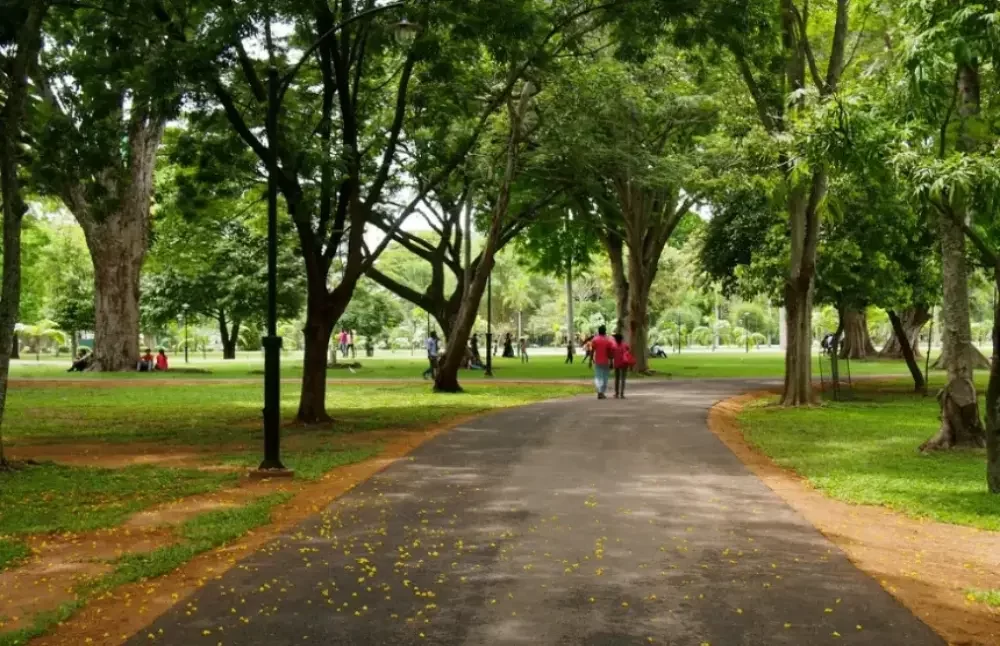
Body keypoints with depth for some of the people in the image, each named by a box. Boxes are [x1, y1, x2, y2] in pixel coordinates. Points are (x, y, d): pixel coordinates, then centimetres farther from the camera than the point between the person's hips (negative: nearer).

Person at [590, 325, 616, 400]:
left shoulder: (595, 340, -2)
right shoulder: (608, 340, -3)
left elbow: (592, 351, -3)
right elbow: (611, 352, -5)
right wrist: (611, 362, 1)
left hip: (597, 362, 1)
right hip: (606, 362, -1)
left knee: (598, 377, 6)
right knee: (605, 377, 10)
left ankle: (599, 391, -16)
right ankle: (602, 393, 11)